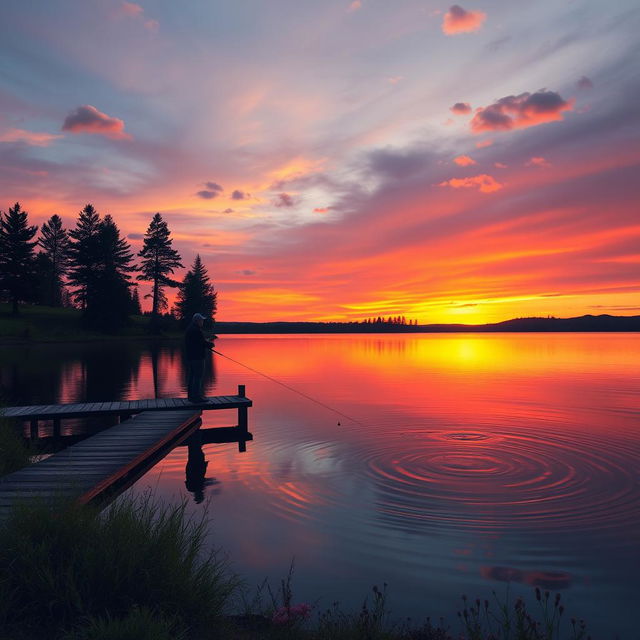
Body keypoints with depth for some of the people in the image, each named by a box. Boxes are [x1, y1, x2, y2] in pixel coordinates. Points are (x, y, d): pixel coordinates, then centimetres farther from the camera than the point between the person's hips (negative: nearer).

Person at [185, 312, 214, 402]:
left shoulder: (189, 329, 15)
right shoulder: (196, 330, -18)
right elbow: (203, 343, -18)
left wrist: (206, 343, 13)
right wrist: (211, 344, 1)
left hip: (190, 356, 10)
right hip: (197, 357, -10)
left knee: (191, 376, 14)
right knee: (198, 376, -6)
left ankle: (191, 395, 21)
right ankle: (196, 397, -5)